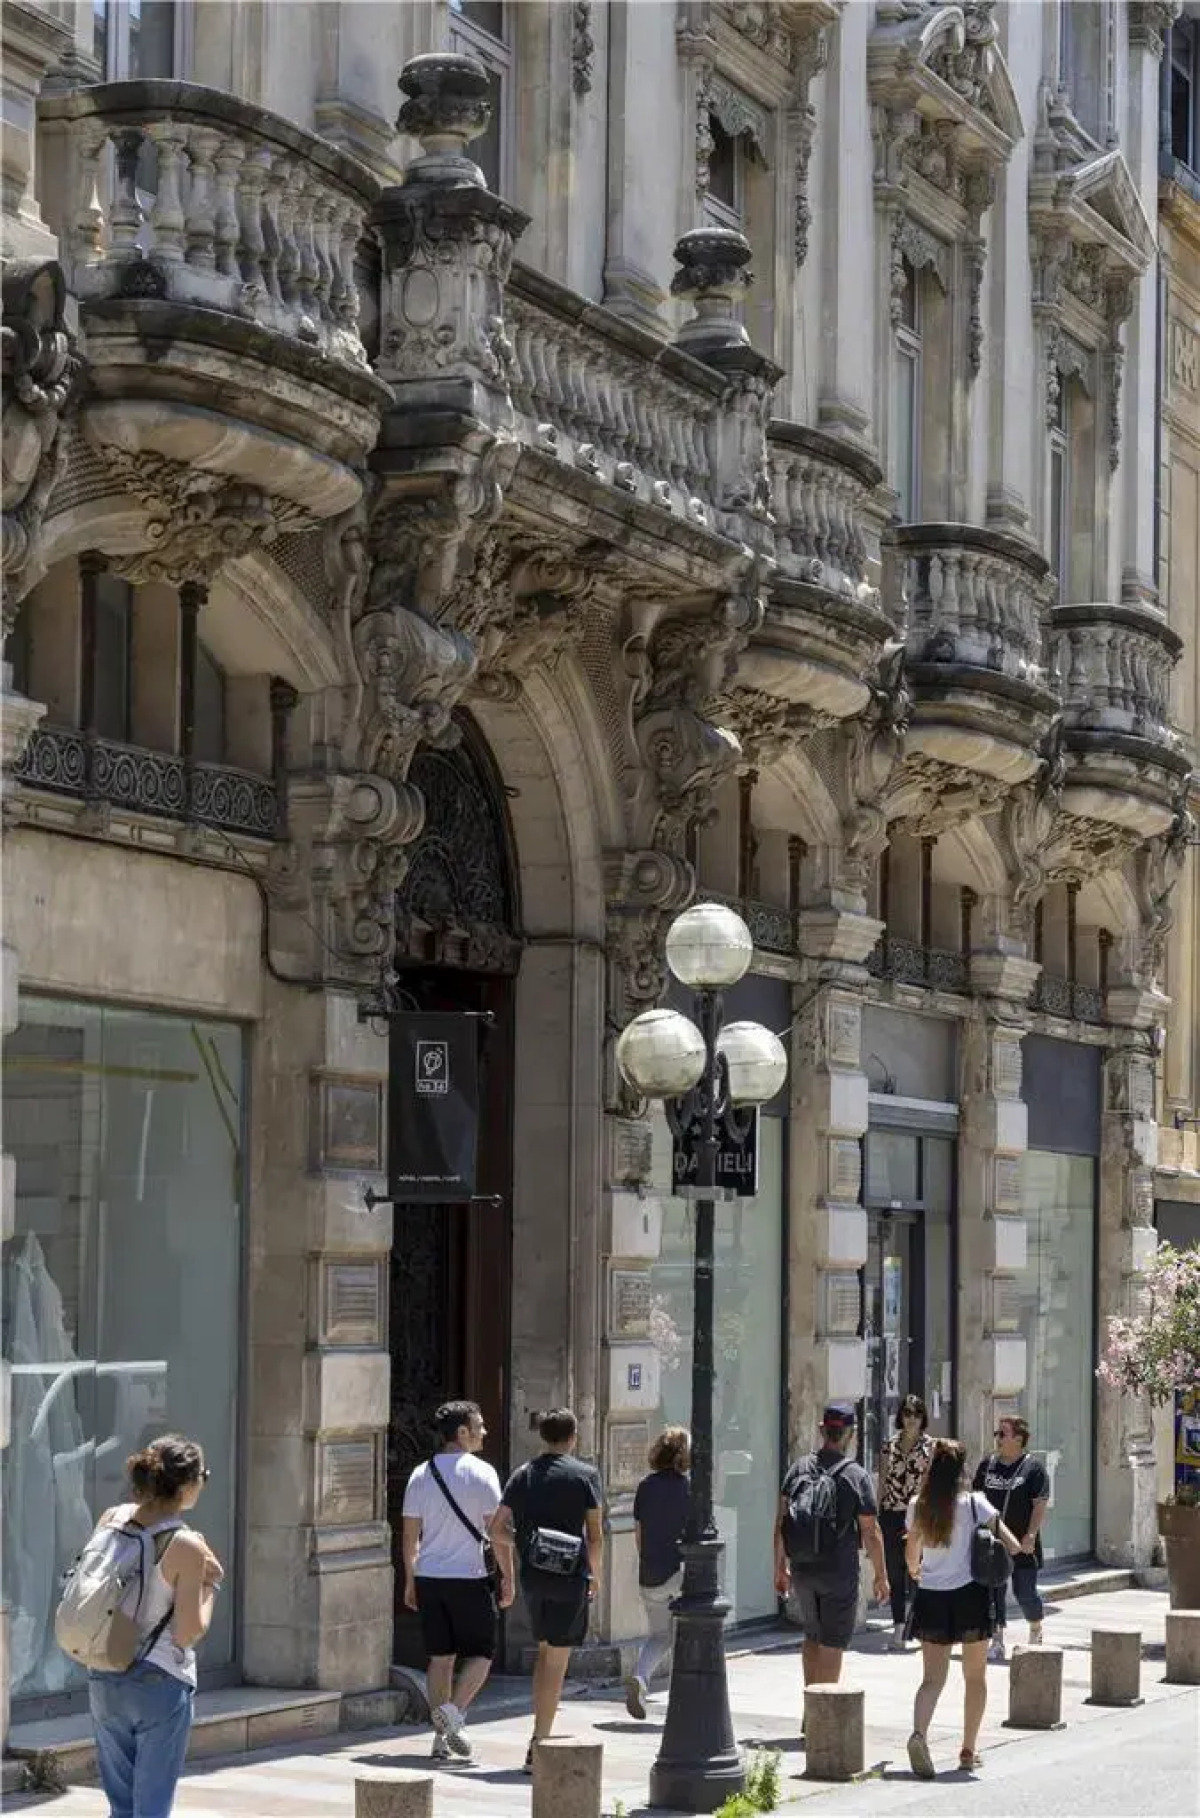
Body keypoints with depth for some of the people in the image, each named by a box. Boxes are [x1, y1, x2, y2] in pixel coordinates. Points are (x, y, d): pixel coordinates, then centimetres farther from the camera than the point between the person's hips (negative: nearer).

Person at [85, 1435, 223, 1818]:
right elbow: (188, 1633, -15)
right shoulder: (187, 1547, -15)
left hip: (105, 1682, 6)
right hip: (161, 1685, -6)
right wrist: (209, 1584, 0)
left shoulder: (111, 1520, 1)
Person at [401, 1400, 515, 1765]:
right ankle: (453, 1712, -15)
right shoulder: (481, 1473, -7)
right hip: (469, 1577, -5)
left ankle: (442, 1737, 11)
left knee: (441, 1656, 11)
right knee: (481, 1653, 6)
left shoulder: (421, 1475, 8)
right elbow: (498, 1532, -8)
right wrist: (508, 1578, -1)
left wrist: (410, 1580, 17)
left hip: (428, 1576, 5)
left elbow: (409, 1535, 9)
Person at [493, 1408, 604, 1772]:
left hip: (532, 1575, 4)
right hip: (569, 1577, -4)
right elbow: (595, 1535, -4)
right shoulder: (585, 1475, -5)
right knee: (557, 1661, 0)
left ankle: (540, 1735, 20)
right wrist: (594, 1573, 12)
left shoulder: (522, 1475, 6)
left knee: (544, 1652, 22)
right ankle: (538, 1749, -2)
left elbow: (498, 1529, 7)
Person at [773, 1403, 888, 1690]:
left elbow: (781, 1523, 3)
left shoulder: (799, 1468, 1)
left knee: (812, 1636, 20)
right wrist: (881, 1576, 2)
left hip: (802, 1569, 4)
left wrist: (780, 1567, 12)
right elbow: (870, 1532, -8)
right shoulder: (856, 1475, -9)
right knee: (832, 1644, 2)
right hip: (839, 1572, -4)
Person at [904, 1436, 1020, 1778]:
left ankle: (919, 1733, -26)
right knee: (975, 1677, 15)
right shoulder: (974, 1503, -8)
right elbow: (1012, 1546, -11)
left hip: (931, 1596, 2)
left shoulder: (918, 1506, 2)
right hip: (970, 1595, -2)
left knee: (932, 1677, 1)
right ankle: (968, 1751, 17)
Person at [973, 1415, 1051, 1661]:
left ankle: (1036, 1632, 25)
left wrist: (1031, 1535, -19)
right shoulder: (988, 1465, 10)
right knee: (994, 1591, 2)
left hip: (1022, 1545, -4)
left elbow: (1040, 1504, -10)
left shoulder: (1033, 1468, -5)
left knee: (1025, 1592, -1)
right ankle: (997, 1642, 8)